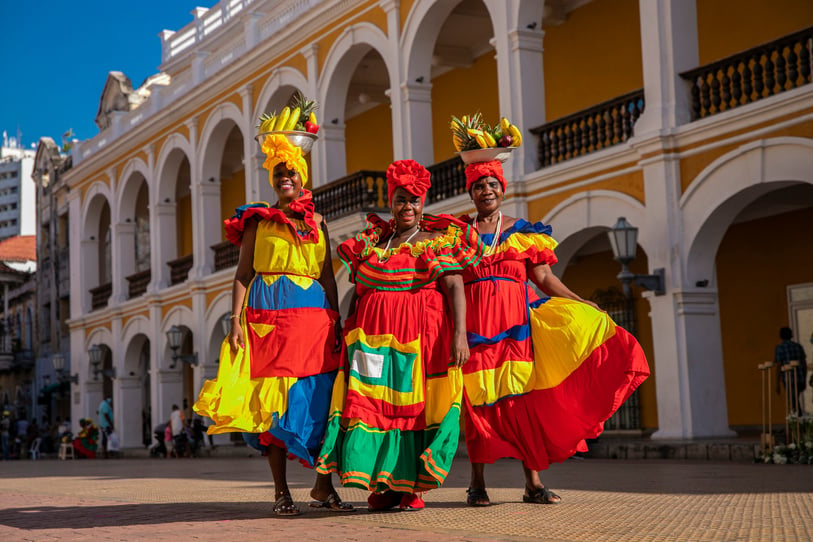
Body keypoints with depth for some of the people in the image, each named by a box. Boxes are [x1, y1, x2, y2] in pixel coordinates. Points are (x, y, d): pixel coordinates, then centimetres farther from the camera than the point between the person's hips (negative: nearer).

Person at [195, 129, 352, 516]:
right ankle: (281, 491, 1)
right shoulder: (257, 219, 9)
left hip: (315, 315, 2)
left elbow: (328, 277, 14)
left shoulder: (317, 222, 15)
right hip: (268, 314, -2)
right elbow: (243, 274, 4)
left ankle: (323, 485, 5)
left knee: (319, 397, -3)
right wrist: (236, 319, -6)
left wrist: (337, 321, 5)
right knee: (272, 397, -4)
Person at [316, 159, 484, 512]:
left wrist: (460, 333, -17)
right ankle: (383, 484, 5)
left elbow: (455, 287, -5)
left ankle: (411, 486, 2)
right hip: (374, 333, 4)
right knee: (374, 400, -2)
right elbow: (358, 294, 20)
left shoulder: (437, 241, 5)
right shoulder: (371, 244, 16)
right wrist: (348, 333, 14)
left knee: (414, 402, -4)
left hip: (422, 333, -3)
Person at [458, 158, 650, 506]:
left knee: (522, 394, -3)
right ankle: (477, 483, 3)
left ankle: (533, 482, 0)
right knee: (477, 398, -4)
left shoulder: (522, 231, 13)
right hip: (474, 319, -1)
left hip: (516, 317, 1)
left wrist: (583, 304, 1)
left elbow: (543, 277, 9)